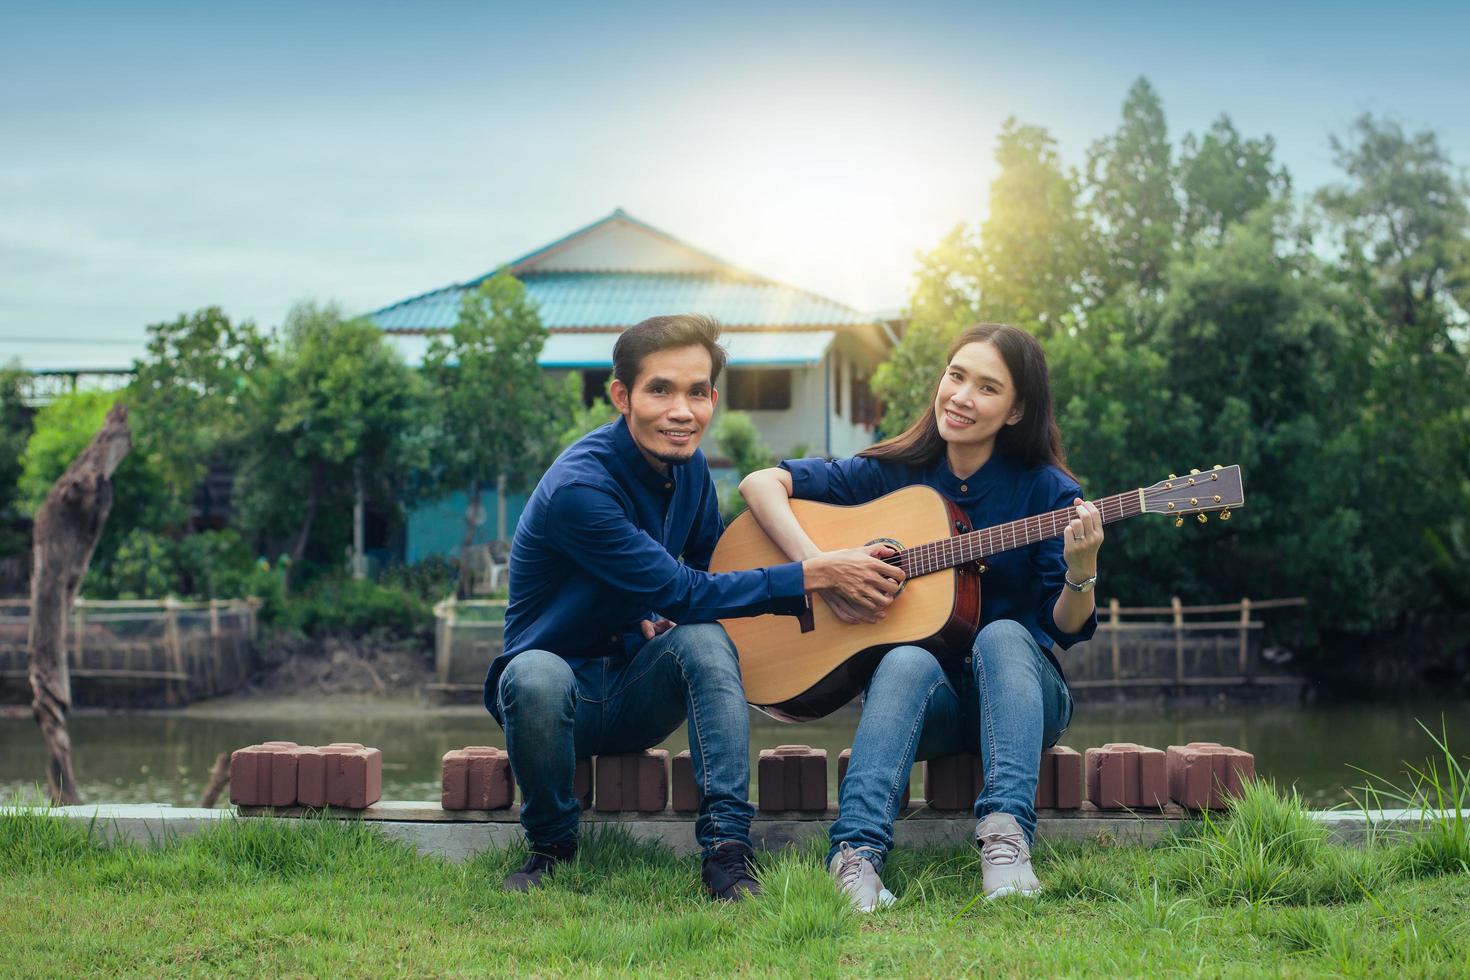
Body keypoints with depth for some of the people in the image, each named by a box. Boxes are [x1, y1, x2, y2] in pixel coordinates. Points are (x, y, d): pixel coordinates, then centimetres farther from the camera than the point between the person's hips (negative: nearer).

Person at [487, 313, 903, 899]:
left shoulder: (687, 465, 0)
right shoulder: (579, 488, -25)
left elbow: (707, 556, 19)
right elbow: (682, 593, -26)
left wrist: (658, 617, -3)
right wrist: (814, 576, -26)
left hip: (633, 696, 5)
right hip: (560, 691, -5)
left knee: (703, 639, -26)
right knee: (534, 675, -39)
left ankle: (727, 849, -30)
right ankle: (551, 844, -13)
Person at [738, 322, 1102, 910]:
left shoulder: (1045, 490, -2)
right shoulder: (894, 472, 1)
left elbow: (1068, 629, -4)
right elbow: (761, 482, -3)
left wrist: (1081, 572, -26)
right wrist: (815, 565, -18)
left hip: (1020, 690, 0)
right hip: (924, 702, 0)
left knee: (1003, 637, -32)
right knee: (908, 661, -33)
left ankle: (1005, 835, -48)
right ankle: (856, 851, -50)